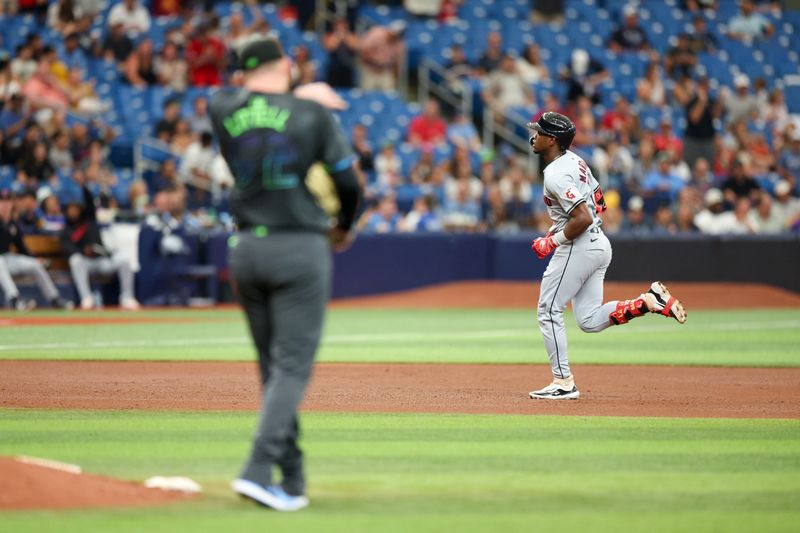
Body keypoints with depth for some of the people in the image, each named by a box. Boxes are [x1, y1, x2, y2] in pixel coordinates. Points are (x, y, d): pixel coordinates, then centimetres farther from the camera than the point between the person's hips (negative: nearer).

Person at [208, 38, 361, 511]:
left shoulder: (224, 109, 4)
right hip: (299, 248, -4)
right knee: (293, 366, -5)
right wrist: (343, 228, 17)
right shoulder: (313, 114, -4)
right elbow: (349, 183, -2)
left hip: (246, 249, 4)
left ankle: (292, 480, 14)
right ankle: (259, 470, -19)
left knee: (274, 367, 13)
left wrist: (298, 94, 39)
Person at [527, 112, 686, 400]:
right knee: (589, 320, 10)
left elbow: (583, 218, -27)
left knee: (549, 311, 1)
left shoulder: (556, 175, -19)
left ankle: (563, 382, 2)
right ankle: (649, 301, -2)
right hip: (600, 244, 10)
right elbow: (599, 203, 21)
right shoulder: (574, 160, 12)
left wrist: (553, 241, -15)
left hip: (578, 247, -10)